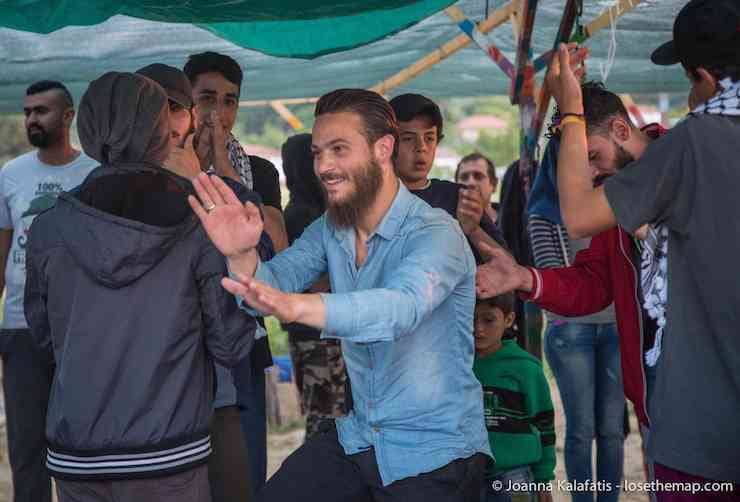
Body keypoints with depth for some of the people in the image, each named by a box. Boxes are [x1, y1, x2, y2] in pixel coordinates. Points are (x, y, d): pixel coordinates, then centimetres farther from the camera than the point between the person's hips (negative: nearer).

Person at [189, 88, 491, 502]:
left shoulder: (435, 232, -20)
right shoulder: (330, 230, 3)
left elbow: (402, 305, -38)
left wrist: (296, 306, -54)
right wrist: (242, 255, -31)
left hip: (436, 452, -6)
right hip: (358, 437, 6)